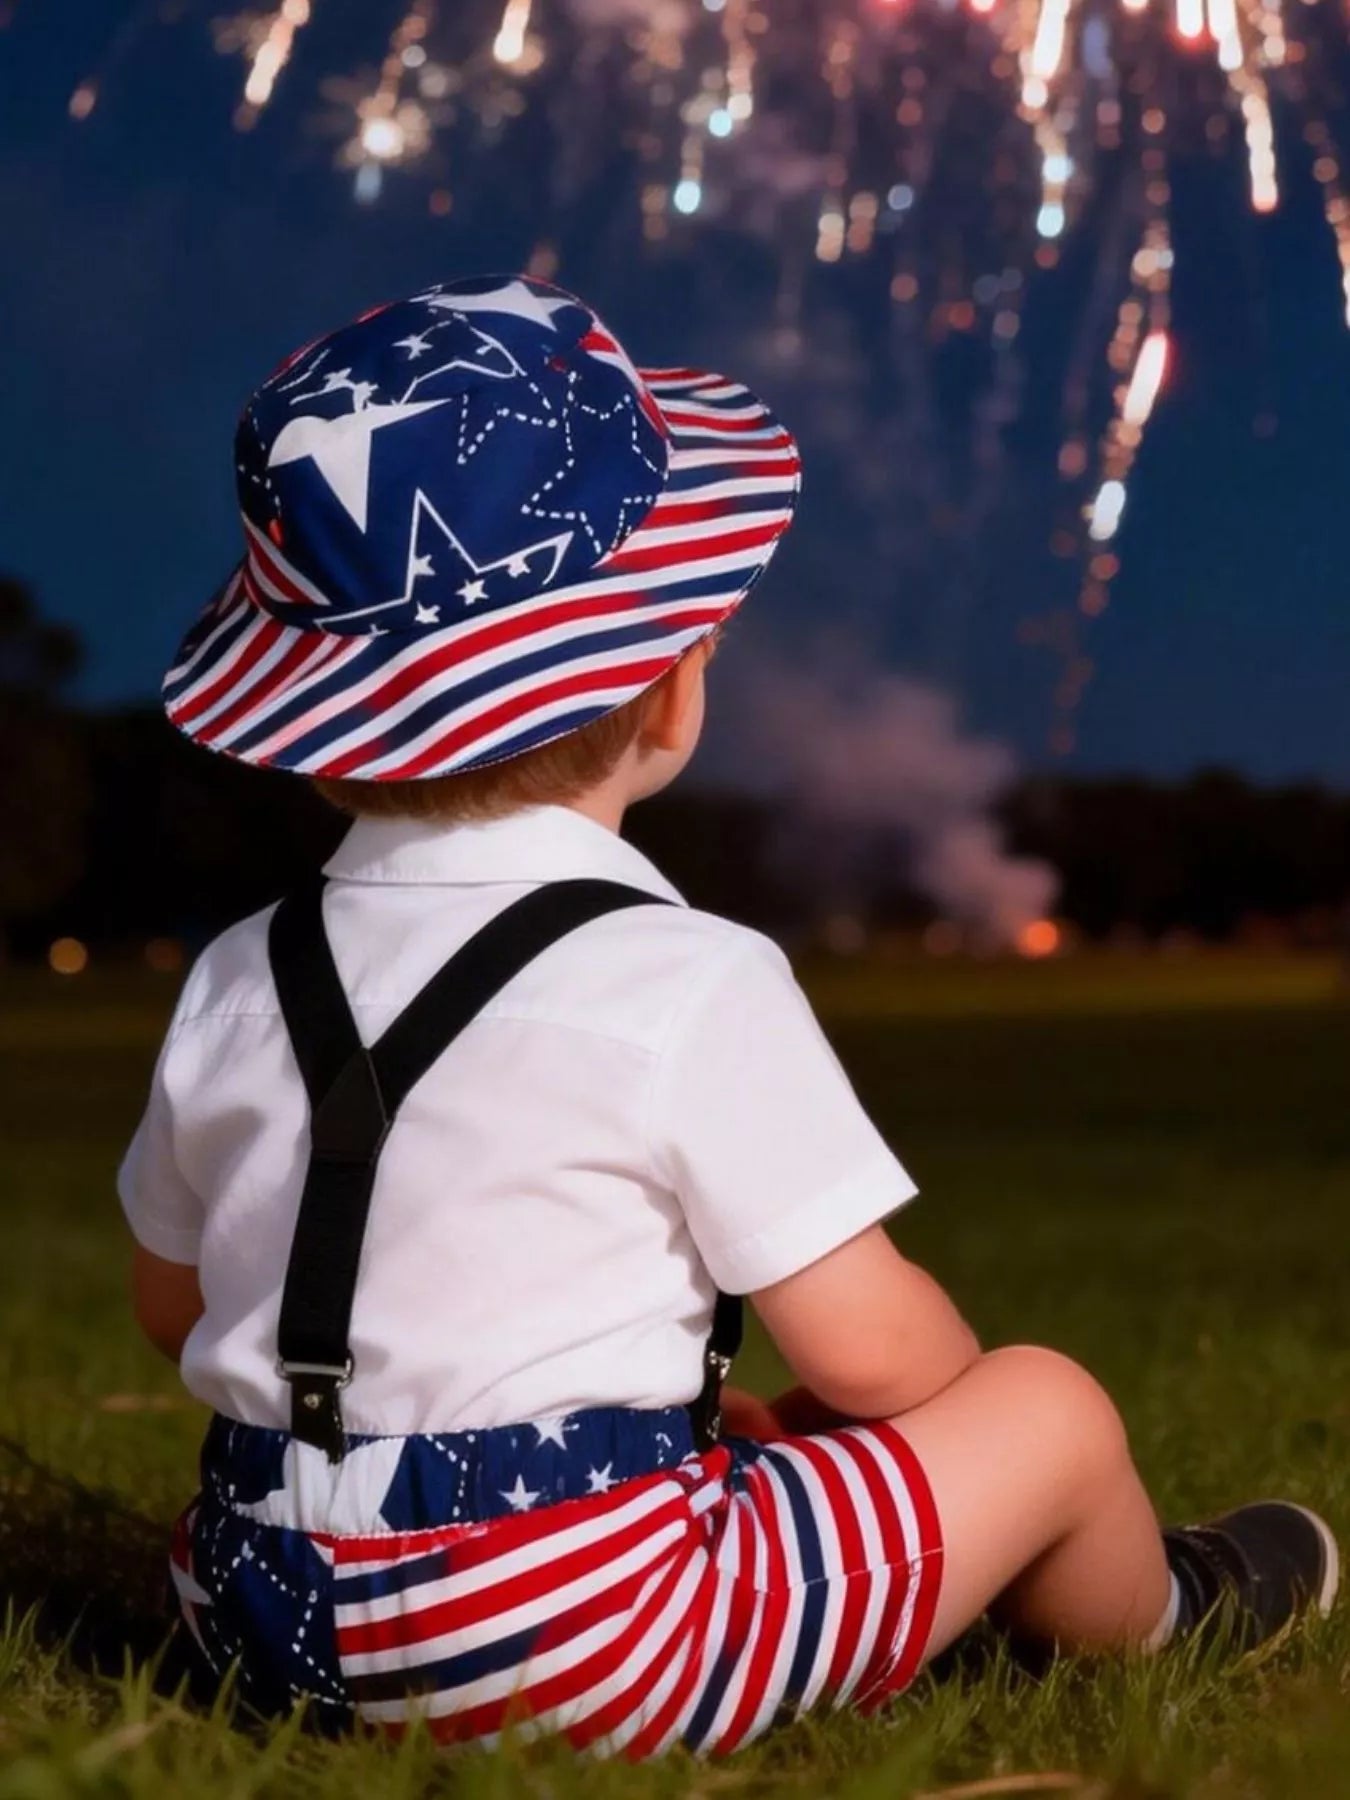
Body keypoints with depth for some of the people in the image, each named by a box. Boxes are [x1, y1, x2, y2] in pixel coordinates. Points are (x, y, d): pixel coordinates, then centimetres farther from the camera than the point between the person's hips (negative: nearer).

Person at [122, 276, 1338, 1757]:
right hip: (585, 1651, -7)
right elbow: (865, 1352, -12)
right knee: (1054, 1411, 11)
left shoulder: (237, 984, 3)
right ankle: (1155, 1621, 37)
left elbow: (175, 1305, 15)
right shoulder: (691, 986, -15)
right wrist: (966, 1381, 10)